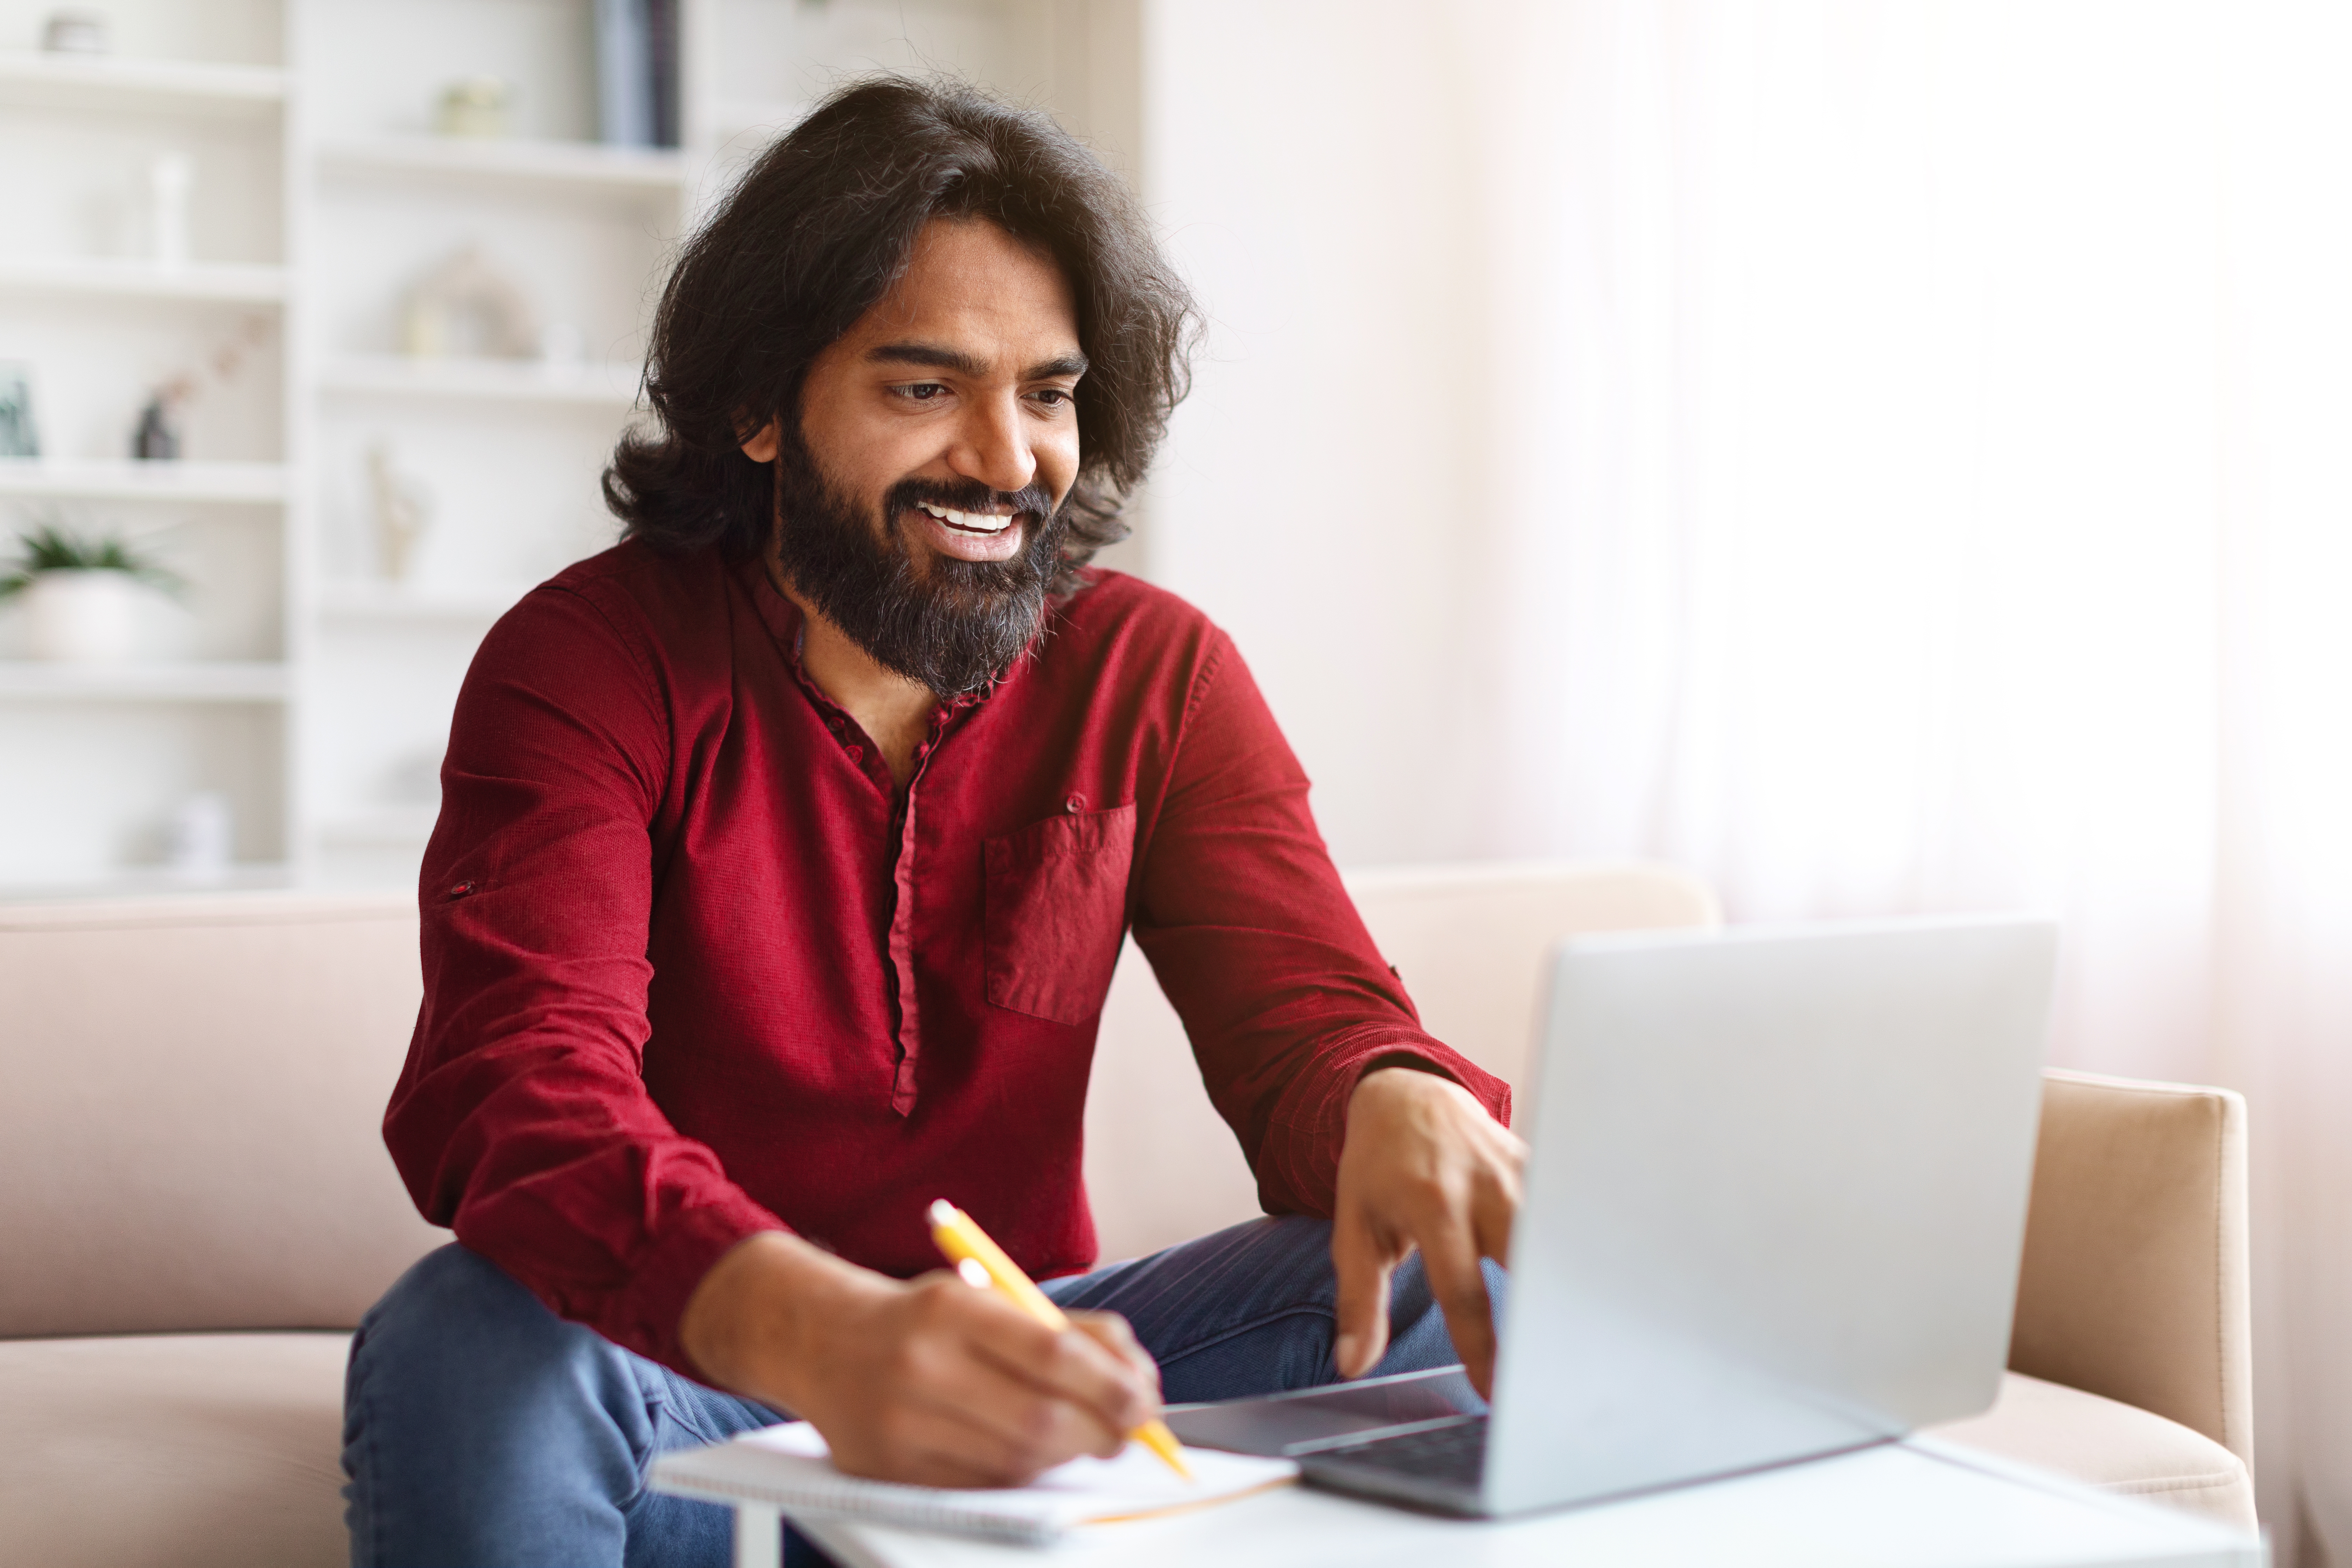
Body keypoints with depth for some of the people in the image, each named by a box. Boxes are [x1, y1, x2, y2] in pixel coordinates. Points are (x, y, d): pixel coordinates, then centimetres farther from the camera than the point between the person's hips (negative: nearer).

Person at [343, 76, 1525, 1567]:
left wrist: (1402, 1104, -36)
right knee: (468, 1345, -35)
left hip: (1008, 1372, 2)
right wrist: (818, 1333, -49)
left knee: (1460, 1305, -22)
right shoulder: (589, 663, -11)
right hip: (690, 1383, -2)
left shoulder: (1155, 676, 2)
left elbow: (1307, 1018, -7)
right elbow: (523, 1096, -26)